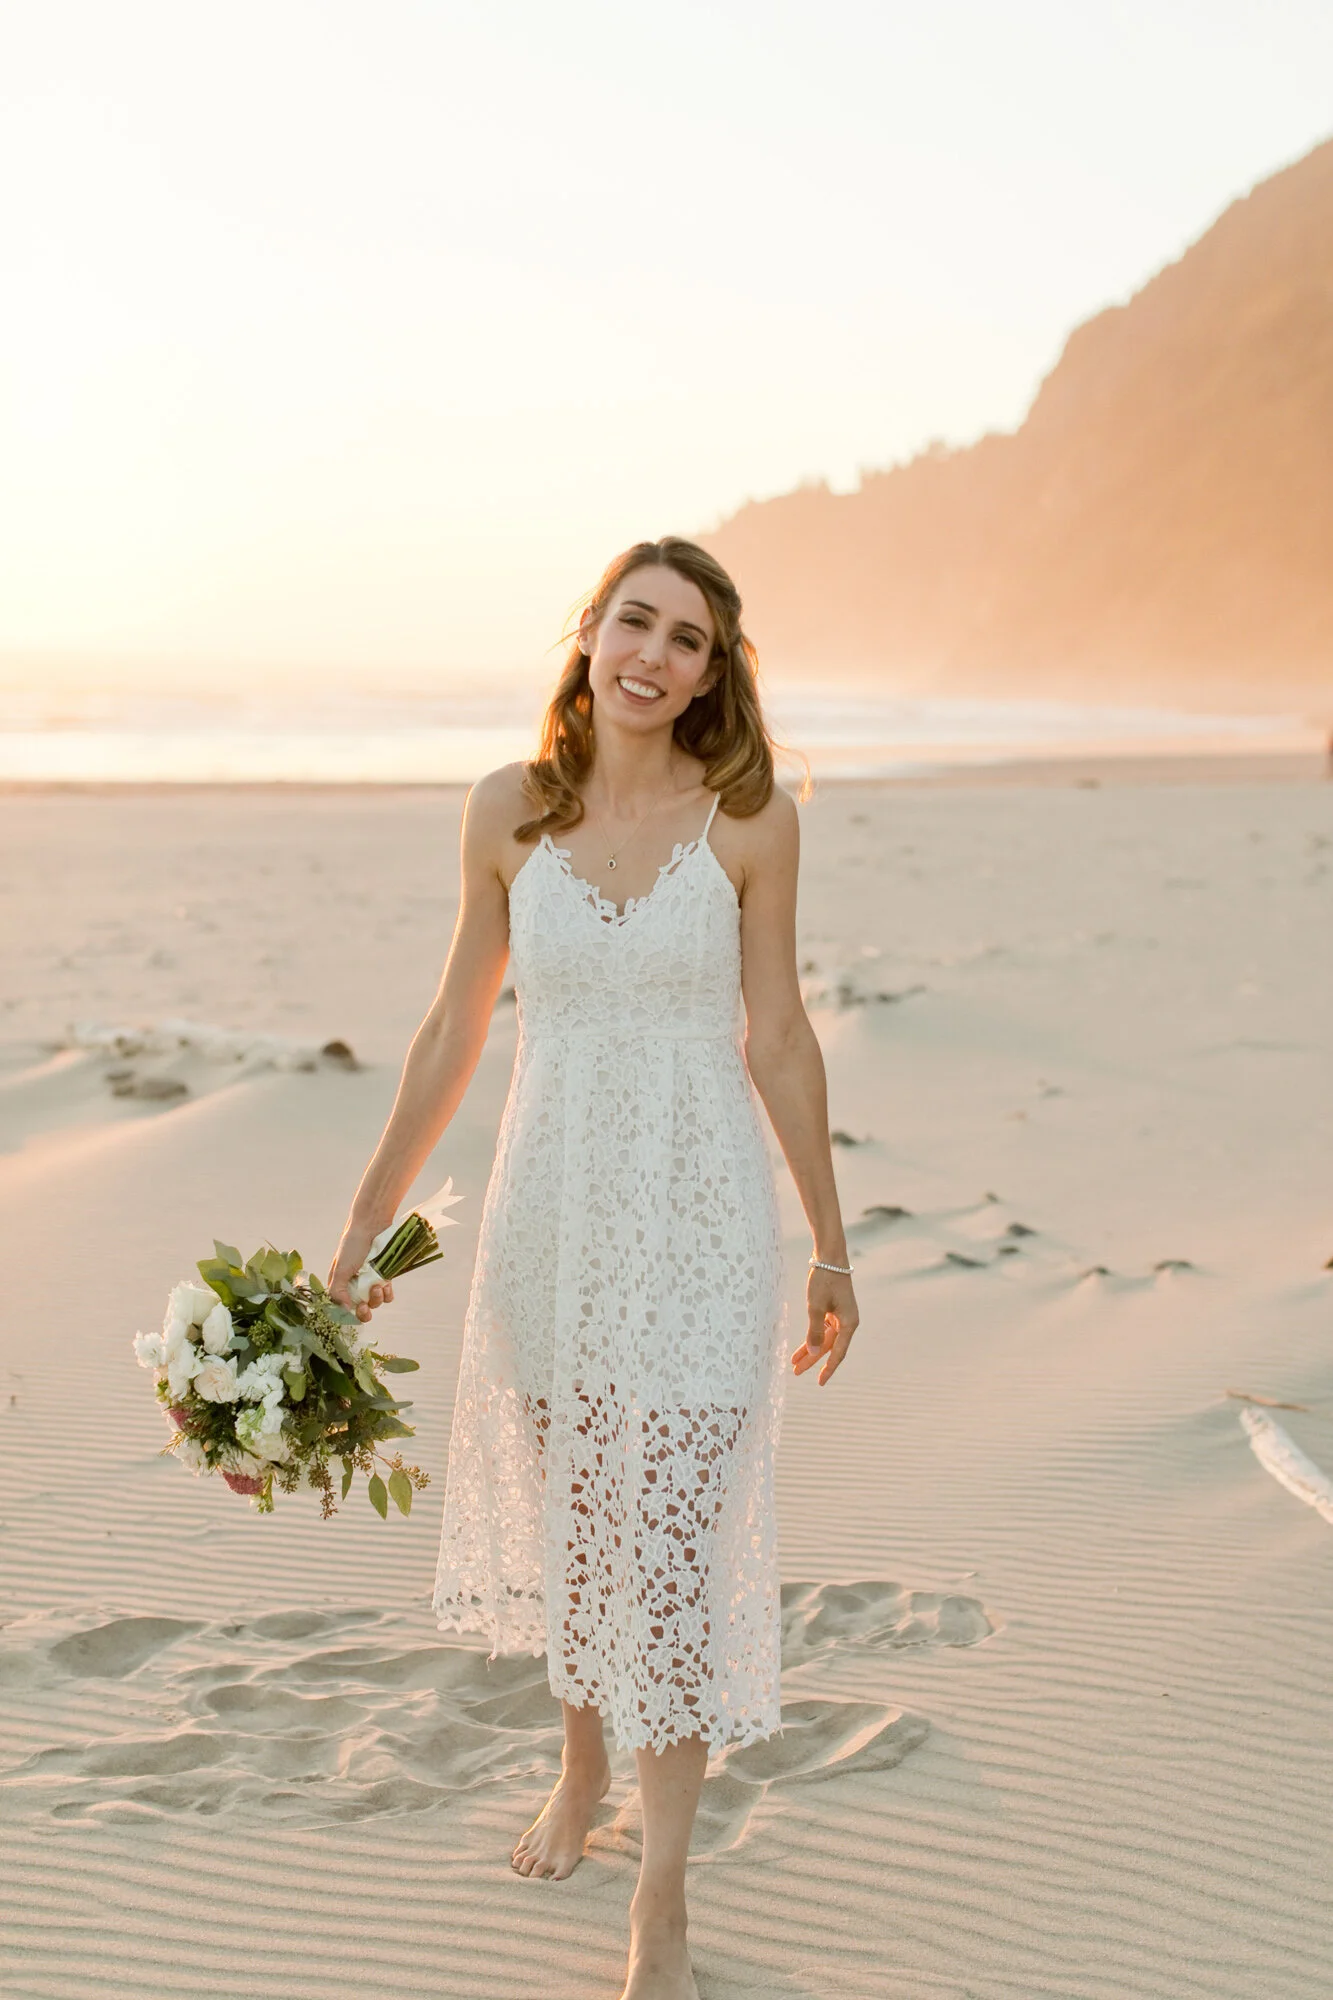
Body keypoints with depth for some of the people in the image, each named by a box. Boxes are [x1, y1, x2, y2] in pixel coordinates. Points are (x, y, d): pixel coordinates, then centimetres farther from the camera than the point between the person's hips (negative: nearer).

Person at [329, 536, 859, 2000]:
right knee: (561, 1512, 18)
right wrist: (363, 1225, 8)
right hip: (549, 1209, 3)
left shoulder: (750, 818, -6)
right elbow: (454, 1030, 6)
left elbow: (777, 1036, 1)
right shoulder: (509, 810, -1)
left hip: (699, 1220, -2)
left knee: (675, 1542, -1)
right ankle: (582, 1764, 46)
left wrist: (830, 1249, 5)